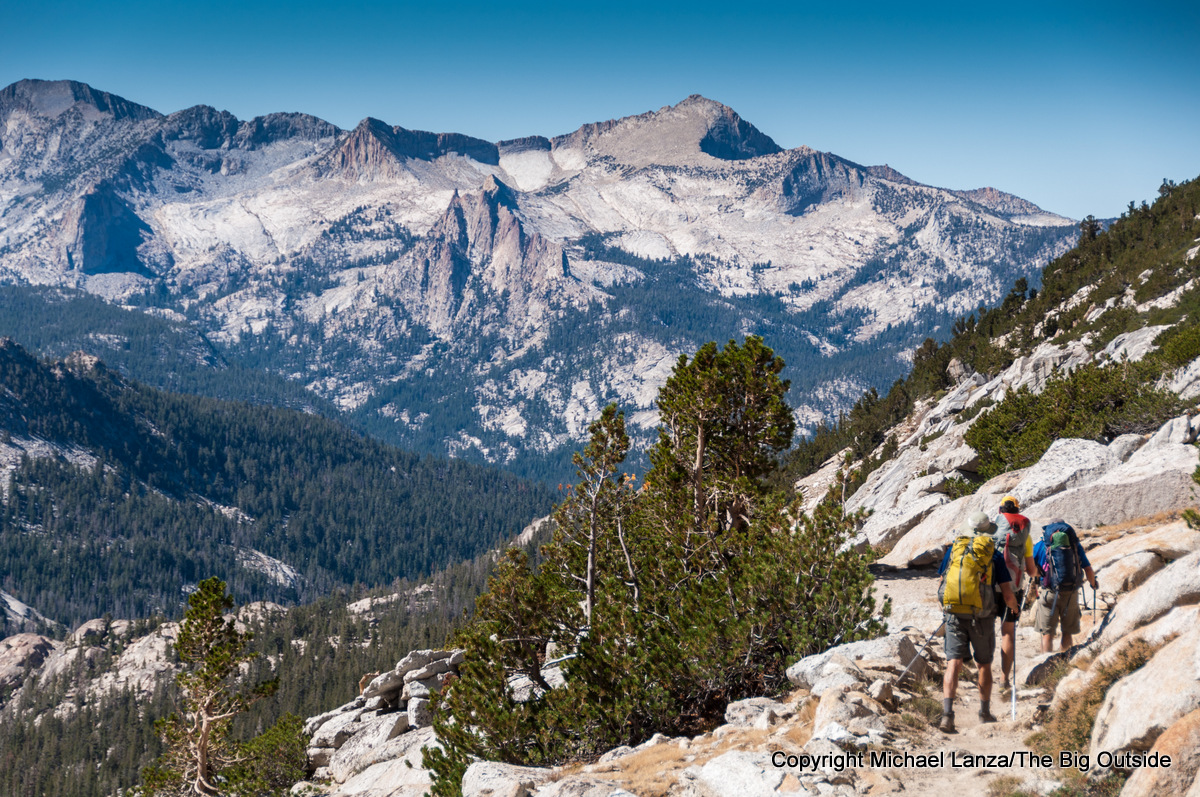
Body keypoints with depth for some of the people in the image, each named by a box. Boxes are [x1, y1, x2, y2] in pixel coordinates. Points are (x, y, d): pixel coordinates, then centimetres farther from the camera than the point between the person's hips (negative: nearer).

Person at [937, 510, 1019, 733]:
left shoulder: (953, 550, 4)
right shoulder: (994, 555, -2)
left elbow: (942, 583, 14)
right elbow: (1007, 594, -2)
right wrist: (1013, 606, 20)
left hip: (955, 616, 1)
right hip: (982, 618, -1)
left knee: (953, 664, -4)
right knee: (984, 665, 17)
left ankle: (947, 713, -20)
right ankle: (985, 712, 29)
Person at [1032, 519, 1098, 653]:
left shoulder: (1042, 544, 4)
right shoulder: (1075, 544, 6)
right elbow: (1088, 569, 4)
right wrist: (1093, 583, 23)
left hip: (1049, 592, -1)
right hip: (1071, 594, 2)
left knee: (1047, 632, 2)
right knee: (1068, 631, 15)